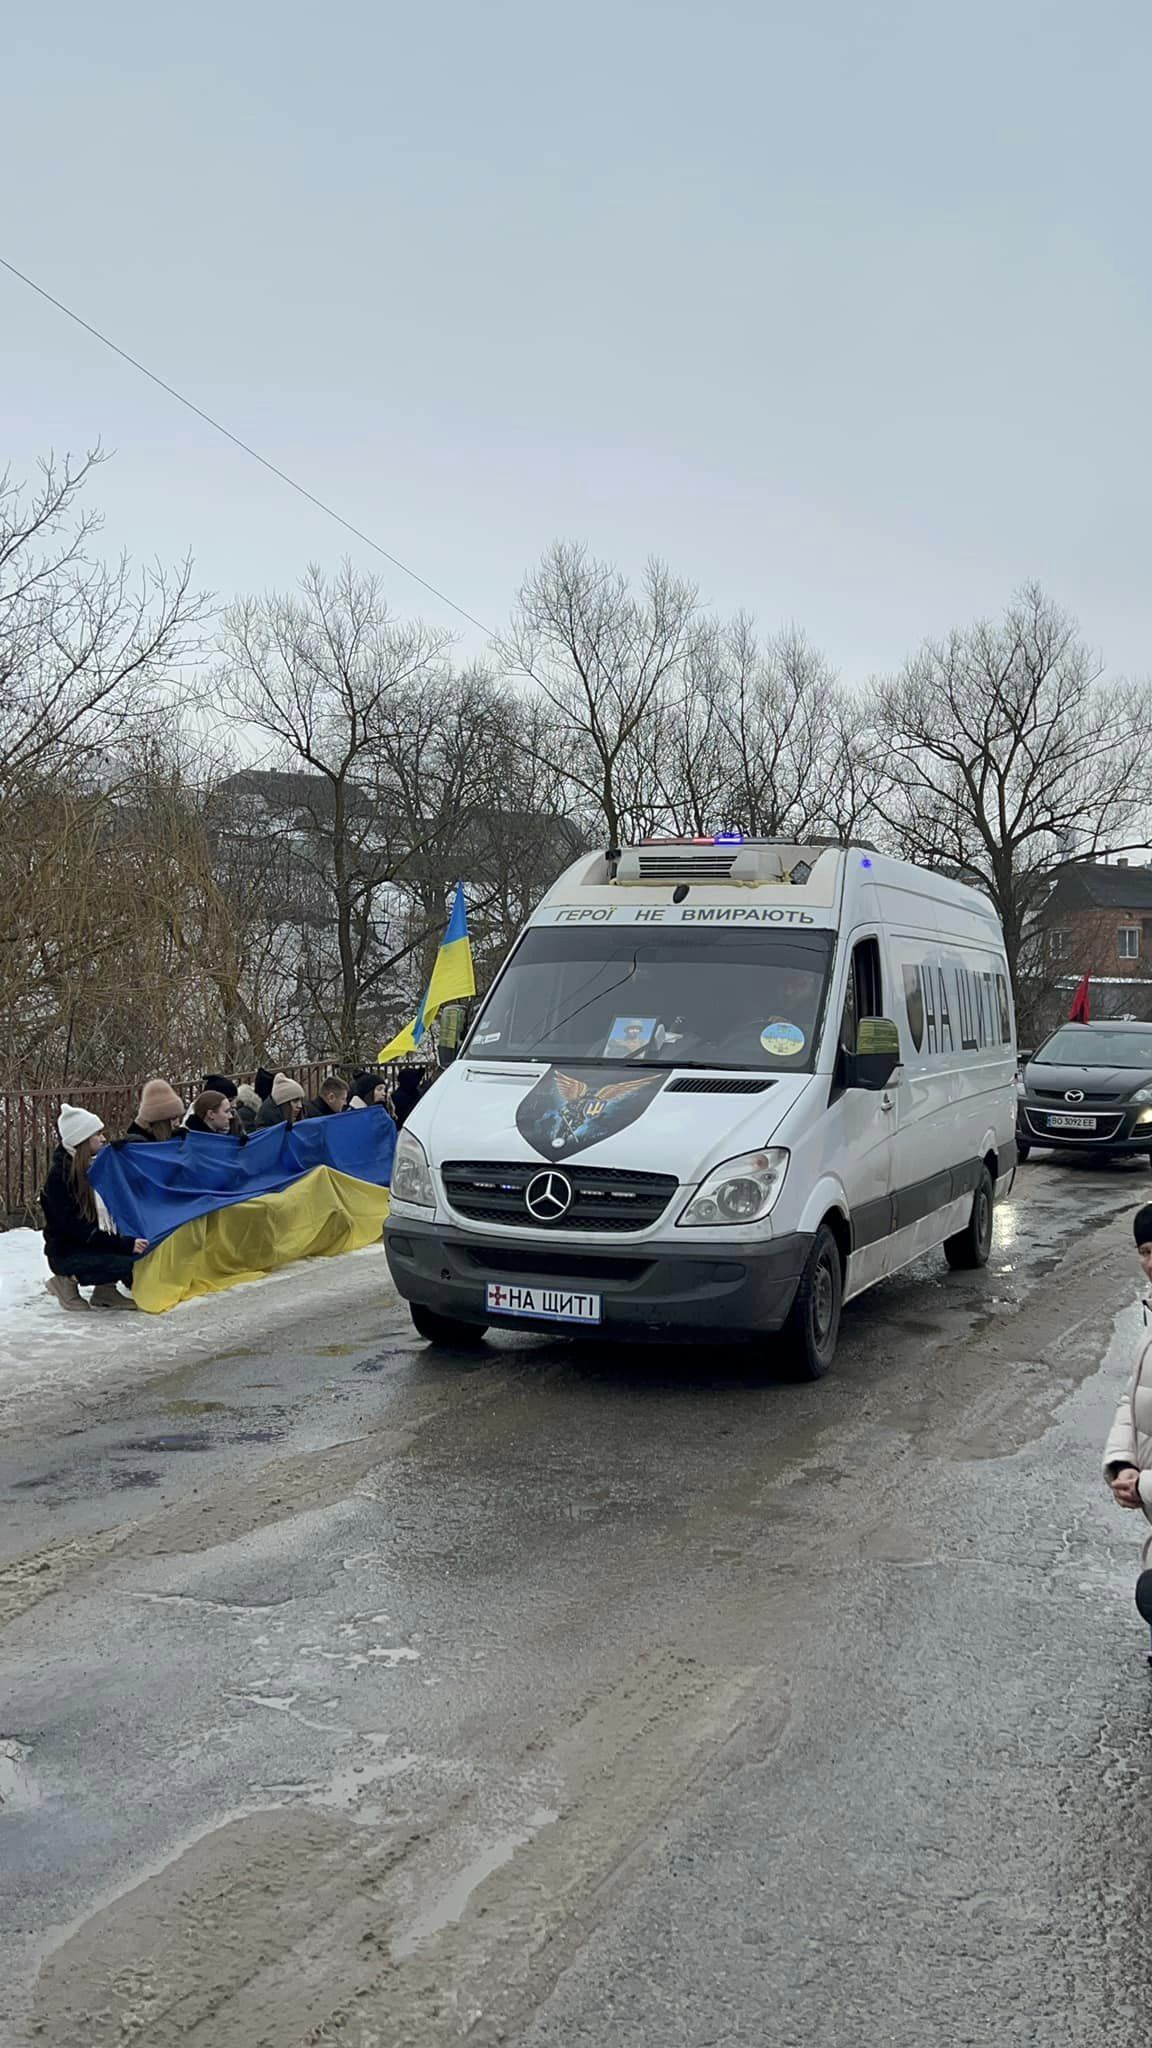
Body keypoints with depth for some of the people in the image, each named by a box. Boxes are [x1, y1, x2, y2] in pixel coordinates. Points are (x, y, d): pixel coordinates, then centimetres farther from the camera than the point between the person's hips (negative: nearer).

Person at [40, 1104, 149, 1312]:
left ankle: (105, 1290, 3)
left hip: (99, 1244, 7)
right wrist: (125, 1245, -28)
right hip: (67, 1253, -7)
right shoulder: (60, 1175, -15)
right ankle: (69, 1280, -7)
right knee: (132, 1264, -27)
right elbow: (77, 1229, -21)